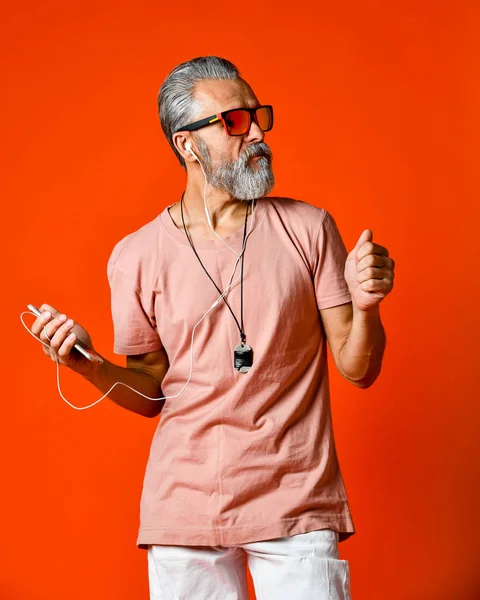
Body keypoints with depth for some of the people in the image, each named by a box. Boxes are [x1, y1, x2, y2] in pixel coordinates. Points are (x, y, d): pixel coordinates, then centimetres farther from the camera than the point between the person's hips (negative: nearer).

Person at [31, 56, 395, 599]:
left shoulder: (307, 228, 0)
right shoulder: (137, 257, 0)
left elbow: (357, 370, 0)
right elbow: (152, 394, 8)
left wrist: (366, 307, -19)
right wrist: (88, 363, -9)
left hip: (297, 503, 0)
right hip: (185, 508, 0)